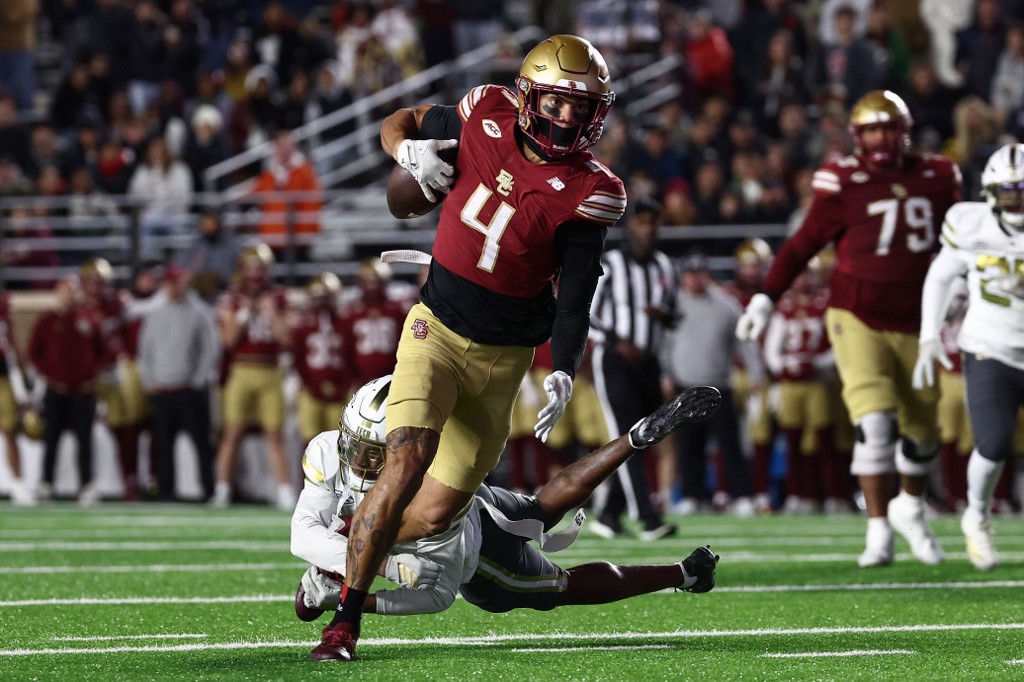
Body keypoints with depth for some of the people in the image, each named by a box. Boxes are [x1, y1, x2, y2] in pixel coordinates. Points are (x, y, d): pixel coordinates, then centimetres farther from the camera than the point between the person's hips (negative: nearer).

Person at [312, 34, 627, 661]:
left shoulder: (588, 195, -12)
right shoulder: (485, 120, -6)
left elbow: (575, 302, -11)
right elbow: (400, 122, 11)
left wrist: (564, 374, -27)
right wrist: (408, 149, -12)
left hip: (502, 359, 1)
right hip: (437, 328, -1)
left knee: (434, 514, 2)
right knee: (408, 463, -23)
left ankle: (344, 558, 33)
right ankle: (347, 617, -14)